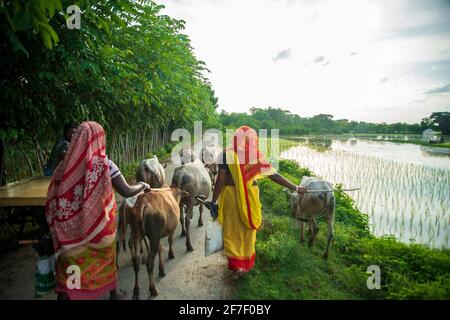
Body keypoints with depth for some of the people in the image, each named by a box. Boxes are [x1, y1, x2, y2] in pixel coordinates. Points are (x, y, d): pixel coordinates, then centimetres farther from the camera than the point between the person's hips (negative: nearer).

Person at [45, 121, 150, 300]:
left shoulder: (66, 165, -8)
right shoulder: (104, 164, -18)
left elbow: (53, 202, -1)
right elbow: (127, 192, -16)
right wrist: (143, 186, 3)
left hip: (72, 228, 2)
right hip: (100, 225, -1)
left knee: (69, 264, 13)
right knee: (107, 258, 21)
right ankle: (114, 294, 41)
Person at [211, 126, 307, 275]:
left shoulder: (226, 154, -12)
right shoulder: (257, 156, -7)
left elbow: (220, 180, -15)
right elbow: (274, 176, -5)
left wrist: (214, 201, -7)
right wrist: (296, 188, 4)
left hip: (231, 195, -2)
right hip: (250, 196, 2)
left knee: (233, 230, 14)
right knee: (248, 229, 19)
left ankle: (236, 264, 10)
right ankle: (247, 262, 32)